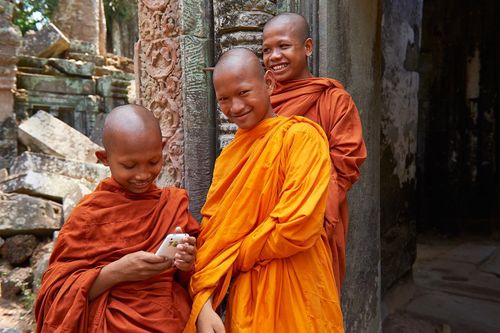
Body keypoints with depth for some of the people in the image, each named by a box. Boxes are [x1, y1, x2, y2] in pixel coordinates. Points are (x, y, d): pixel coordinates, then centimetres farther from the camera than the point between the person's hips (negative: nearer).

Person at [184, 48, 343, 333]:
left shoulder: (301, 136, -14)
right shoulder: (229, 155, 7)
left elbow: (297, 228, -23)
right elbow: (211, 233, 3)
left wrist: (230, 260, -10)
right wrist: (203, 303, -10)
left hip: (293, 299, -5)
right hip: (243, 299, 6)